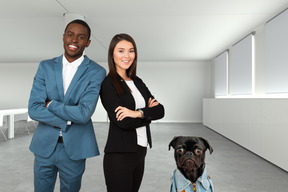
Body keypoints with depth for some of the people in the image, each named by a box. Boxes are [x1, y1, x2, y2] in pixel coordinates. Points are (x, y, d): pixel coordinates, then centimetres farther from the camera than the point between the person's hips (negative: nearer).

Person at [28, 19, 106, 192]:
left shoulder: (97, 72, -10)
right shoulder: (46, 66, 1)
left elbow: (84, 113, -20)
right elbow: (33, 109, -7)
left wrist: (51, 105, -10)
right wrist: (67, 121, -15)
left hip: (74, 148, -2)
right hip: (44, 145, 3)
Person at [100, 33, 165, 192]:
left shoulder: (138, 82, 10)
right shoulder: (107, 83, -10)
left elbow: (160, 110, 0)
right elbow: (122, 122, -20)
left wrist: (138, 113, -17)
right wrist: (149, 113, -7)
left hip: (140, 151, 6)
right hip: (119, 154, -6)